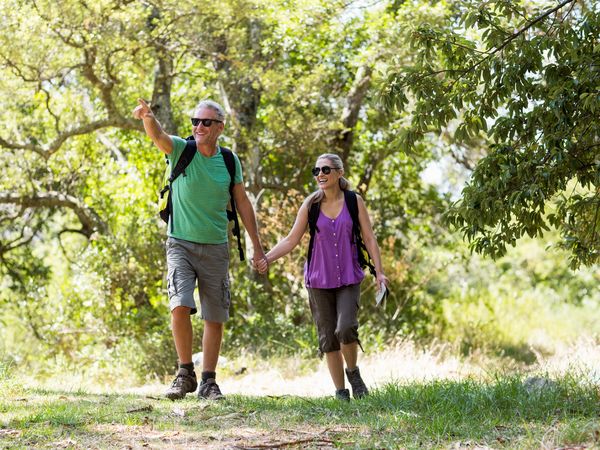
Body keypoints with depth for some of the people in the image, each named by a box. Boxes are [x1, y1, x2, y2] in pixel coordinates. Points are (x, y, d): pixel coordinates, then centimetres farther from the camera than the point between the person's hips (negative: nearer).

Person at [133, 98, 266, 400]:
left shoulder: (230, 162, 2)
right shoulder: (181, 150, -5)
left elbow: (242, 203, 10)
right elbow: (157, 136, -26)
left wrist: (257, 245, 9)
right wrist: (147, 116, -50)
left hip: (215, 248, 2)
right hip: (180, 244, -2)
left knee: (215, 318, 3)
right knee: (181, 306, -20)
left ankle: (208, 382, 14)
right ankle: (185, 373, -5)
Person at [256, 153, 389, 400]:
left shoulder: (354, 202, 1)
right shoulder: (311, 204, 2)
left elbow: (369, 239, 3)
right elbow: (292, 239, 2)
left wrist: (379, 272, -6)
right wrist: (267, 258, -12)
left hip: (348, 278, -1)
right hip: (319, 279, 2)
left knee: (346, 328, -19)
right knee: (328, 337, 2)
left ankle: (353, 372, 8)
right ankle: (340, 390, 13)